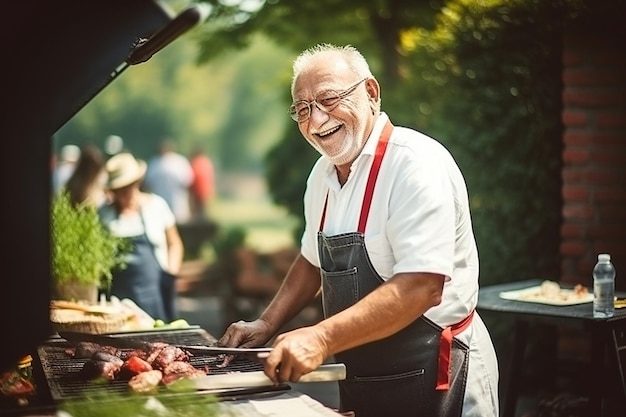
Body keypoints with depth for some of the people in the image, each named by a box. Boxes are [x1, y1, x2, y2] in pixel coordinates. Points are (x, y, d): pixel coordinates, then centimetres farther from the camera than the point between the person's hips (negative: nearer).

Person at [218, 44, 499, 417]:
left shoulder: (417, 165, -21)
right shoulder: (323, 173, 5)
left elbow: (421, 288, -29)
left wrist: (322, 338, -33)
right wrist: (267, 326, 8)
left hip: (433, 383, -7)